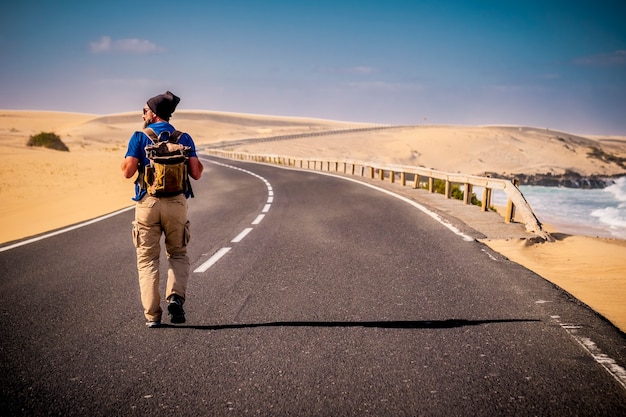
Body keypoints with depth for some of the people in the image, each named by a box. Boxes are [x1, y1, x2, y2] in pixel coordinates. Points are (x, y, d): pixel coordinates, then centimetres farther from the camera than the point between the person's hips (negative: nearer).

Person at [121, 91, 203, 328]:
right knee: (178, 254, 17)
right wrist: (199, 162, 21)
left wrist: (126, 161, 13)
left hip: (147, 202, -1)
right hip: (176, 203, 2)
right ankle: (175, 296, -8)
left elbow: (128, 171, -8)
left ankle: (152, 315, 1)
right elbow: (196, 173, 0)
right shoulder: (183, 139, 6)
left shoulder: (140, 137, 0)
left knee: (147, 259, 7)